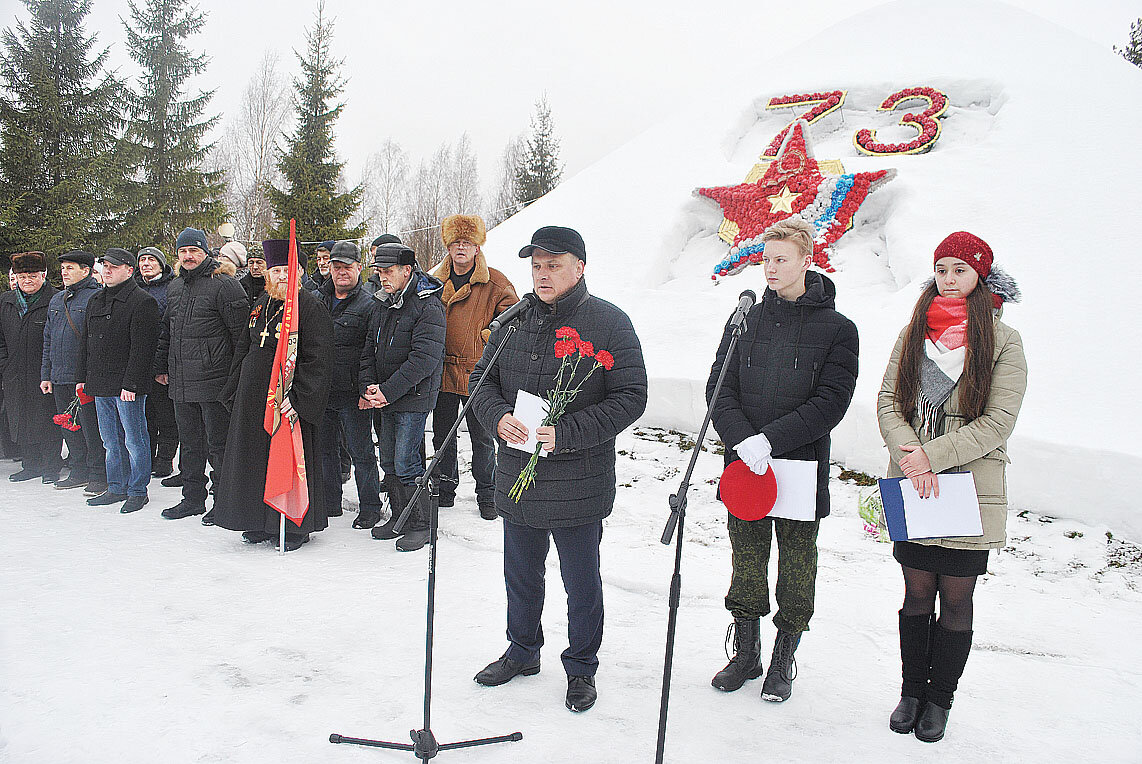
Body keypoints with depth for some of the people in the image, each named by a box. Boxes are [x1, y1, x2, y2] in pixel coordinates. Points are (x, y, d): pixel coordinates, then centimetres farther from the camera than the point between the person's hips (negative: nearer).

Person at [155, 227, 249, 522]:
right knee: (189, 443, 15)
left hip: (213, 379, -7)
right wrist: (162, 367, 22)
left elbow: (240, 331, -10)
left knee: (218, 444, 0)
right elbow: (166, 331, 26)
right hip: (180, 382, 7)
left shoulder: (224, 285, -7)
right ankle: (193, 498, 26)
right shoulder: (174, 288, 17)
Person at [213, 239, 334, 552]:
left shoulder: (310, 306, -9)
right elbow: (244, 348, 22)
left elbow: (318, 360, -16)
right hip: (254, 396, 7)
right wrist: (236, 388, 15)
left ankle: (296, 526, 12)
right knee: (256, 457, 13)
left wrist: (298, 396, -23)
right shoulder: (262, 304, 13)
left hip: (288, 398, -7)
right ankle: (262, 522, 27)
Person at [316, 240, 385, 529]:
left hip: (351, 394, -6)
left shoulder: (369, 305, -5)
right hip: (319, 391, 6)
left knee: (361, 451, 1)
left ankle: (370, 507, 13)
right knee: (324, 448, 15)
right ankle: (329, 503, 29)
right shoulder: (315, 300, 12)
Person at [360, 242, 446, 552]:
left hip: (414, 398, -8)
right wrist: (369, 387, -1)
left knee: (407, 465, -6)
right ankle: (399, 518, 28)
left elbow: (424, 359, -21)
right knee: (389, 462, 14)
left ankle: (420, 525, 8)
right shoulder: (384, 304, 13)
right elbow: (370, 349, 14)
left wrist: (387, 391, -20)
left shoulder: (428, 307, -14)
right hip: (385, 398, 8)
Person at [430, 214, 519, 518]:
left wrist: (487, 337, -11)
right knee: (442, 434, 13)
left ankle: (487, 493, 18)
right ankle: (445, 488, 29)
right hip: (442, 372, 4)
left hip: (478, 374, -4)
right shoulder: (436, 282, 9)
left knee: (482, 438, 3)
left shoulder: (494, 283, -3)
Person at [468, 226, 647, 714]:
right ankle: (523, 651, 43)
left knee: (581, 581, 10)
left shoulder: (609, 323, -8)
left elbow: (630, 397, -13)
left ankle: (581, 668, 32)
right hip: (516, 476, 5)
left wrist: (564, 434, -22)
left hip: (578, 484, -5)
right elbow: (481, 379, 11)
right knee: (520, 573, 21)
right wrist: (499, 418, -12)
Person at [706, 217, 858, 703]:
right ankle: (745, 653, 31)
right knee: (747, 562, 13)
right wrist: (743, 439, -16)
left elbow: (830, 403, -12)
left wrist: (770, 439, -20)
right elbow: (719, 388, 0)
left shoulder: (837, 330, -3)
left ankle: (784, 661, 28)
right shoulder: (745, 321, 6)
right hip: (744, 467, 3)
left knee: (797, 567, 9)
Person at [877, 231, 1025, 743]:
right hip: (913, 489, 2)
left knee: (956, 601, 7)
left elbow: (998, 422, -10)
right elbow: (888, 401, 2)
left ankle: (940, 700, 25)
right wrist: (912, 459, -14)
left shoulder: (1003, 342, -3)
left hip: (971, 490, -2)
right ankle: (911, 691, 28)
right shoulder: (913, 334, 7)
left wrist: (932, 454, -17)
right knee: (917, 595, 11)